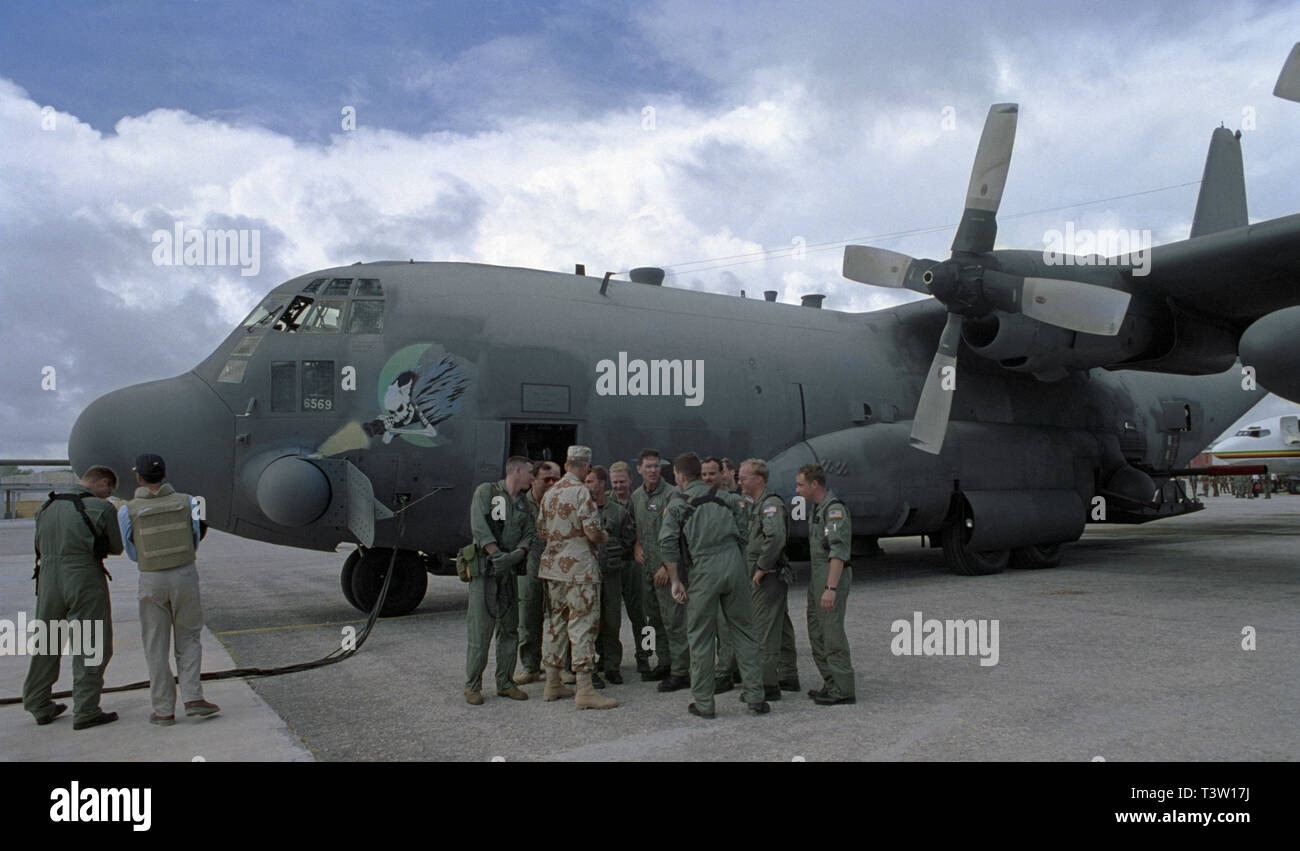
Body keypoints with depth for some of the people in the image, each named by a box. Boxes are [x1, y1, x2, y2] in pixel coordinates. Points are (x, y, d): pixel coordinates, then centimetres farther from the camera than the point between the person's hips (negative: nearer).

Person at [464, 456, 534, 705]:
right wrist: (497, 556, -21)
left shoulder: (523, 503, 16)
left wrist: (516, 555, -14)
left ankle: (505, 683, 18)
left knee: (509, 628, 8)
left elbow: (528, 534, 7)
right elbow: (479, 526, -13)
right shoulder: (486, 491, -2)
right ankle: (472, 686, 5)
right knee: (480, 630, -6)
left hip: (509, 572, 6)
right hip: (484, 570, -6)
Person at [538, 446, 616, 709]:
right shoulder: (581, 492, -13)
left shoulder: (550, 493, 11)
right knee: (583, 624, -6)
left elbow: (541, 530, 17)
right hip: (579, 566, -8)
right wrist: (603, 539, 3)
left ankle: (552, 683, 20)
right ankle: (584, 690, -7)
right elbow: (592, 532, -18)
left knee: (556, 622, 14)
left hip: (553, 566, 8)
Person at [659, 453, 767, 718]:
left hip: (704, 570, -3)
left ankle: (704, 703, 11)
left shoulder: (677, 506, 5)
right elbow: (743, 529, 13)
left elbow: (667, 542, -6)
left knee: (700, 637, 7)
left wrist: (675, 580, -1)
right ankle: (755, 696, 12)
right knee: (744, 631, 12)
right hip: (734, 564, 3)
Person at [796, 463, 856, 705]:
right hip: (816, 576, 10)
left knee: (832, 633, -6)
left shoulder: (834, 510, -16)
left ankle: (844, 690, 0)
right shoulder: (818, 509, 15)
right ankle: (831, 683, 20)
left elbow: (838, 551, -23)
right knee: (816, 633, 12)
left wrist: (830, 588, -28)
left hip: (833, 576, -10)